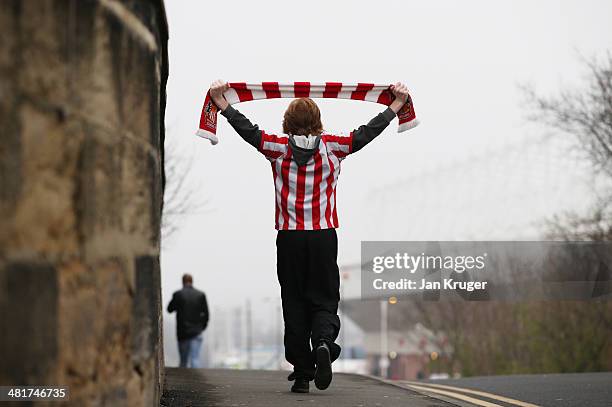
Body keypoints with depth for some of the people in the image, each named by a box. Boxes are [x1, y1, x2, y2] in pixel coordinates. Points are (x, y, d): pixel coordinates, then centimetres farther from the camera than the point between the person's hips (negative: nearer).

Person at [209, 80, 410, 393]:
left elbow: (247, 130, 4)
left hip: (288, 238, 0)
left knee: (294, 304, 6)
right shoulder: (333, 147, 1)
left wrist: (222, 103, 15)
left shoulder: (278, 147, 0)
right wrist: (396, 105, 17)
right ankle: (324, 344, -26)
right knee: (324, 300, 5)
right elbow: (367, 133, 7)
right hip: (324, 236, 0)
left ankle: (302, 373, 5)